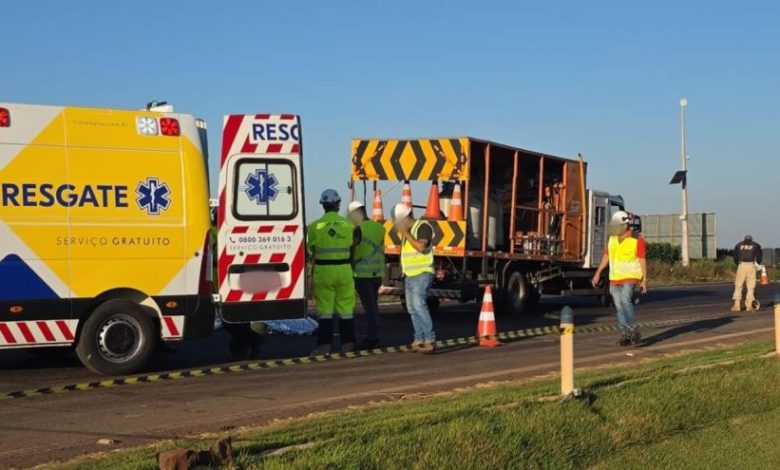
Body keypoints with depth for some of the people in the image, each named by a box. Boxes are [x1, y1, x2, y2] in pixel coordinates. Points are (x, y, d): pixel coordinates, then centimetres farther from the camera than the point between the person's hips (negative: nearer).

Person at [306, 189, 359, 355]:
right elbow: (352, 247, 2)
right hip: (344, 270, 2)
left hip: (323, 270, -2)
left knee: (325, 309, 5)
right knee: (345, 309, 10)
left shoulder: (315, 226, -7)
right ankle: (347, 343, 14)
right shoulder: (348, 225, -1)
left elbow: (311, 251, -2)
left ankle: (325, 345, 3)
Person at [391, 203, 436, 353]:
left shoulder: (423, 227, -8)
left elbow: (421, 247, -23)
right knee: (412, 308, 7)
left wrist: (406, 233, -18)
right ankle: (419, 339, 11)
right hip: (409, 275, 9)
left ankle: (430, 340, -21)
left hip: (421, 274, -9)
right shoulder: (407, 231, 19)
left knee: (419, 304, -19)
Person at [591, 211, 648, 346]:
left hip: (630, 277, -6)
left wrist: (644, 280, -12)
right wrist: (598, 273, 13)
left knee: (625, 300, -25)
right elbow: (606, 256, 17)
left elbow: (642, 260, -9)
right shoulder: (612, 239, 9)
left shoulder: (637, 240, -9)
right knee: (619, 307, 4)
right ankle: (625, 335, 9)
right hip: (614, 279, 6)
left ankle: (634, 330, -16)